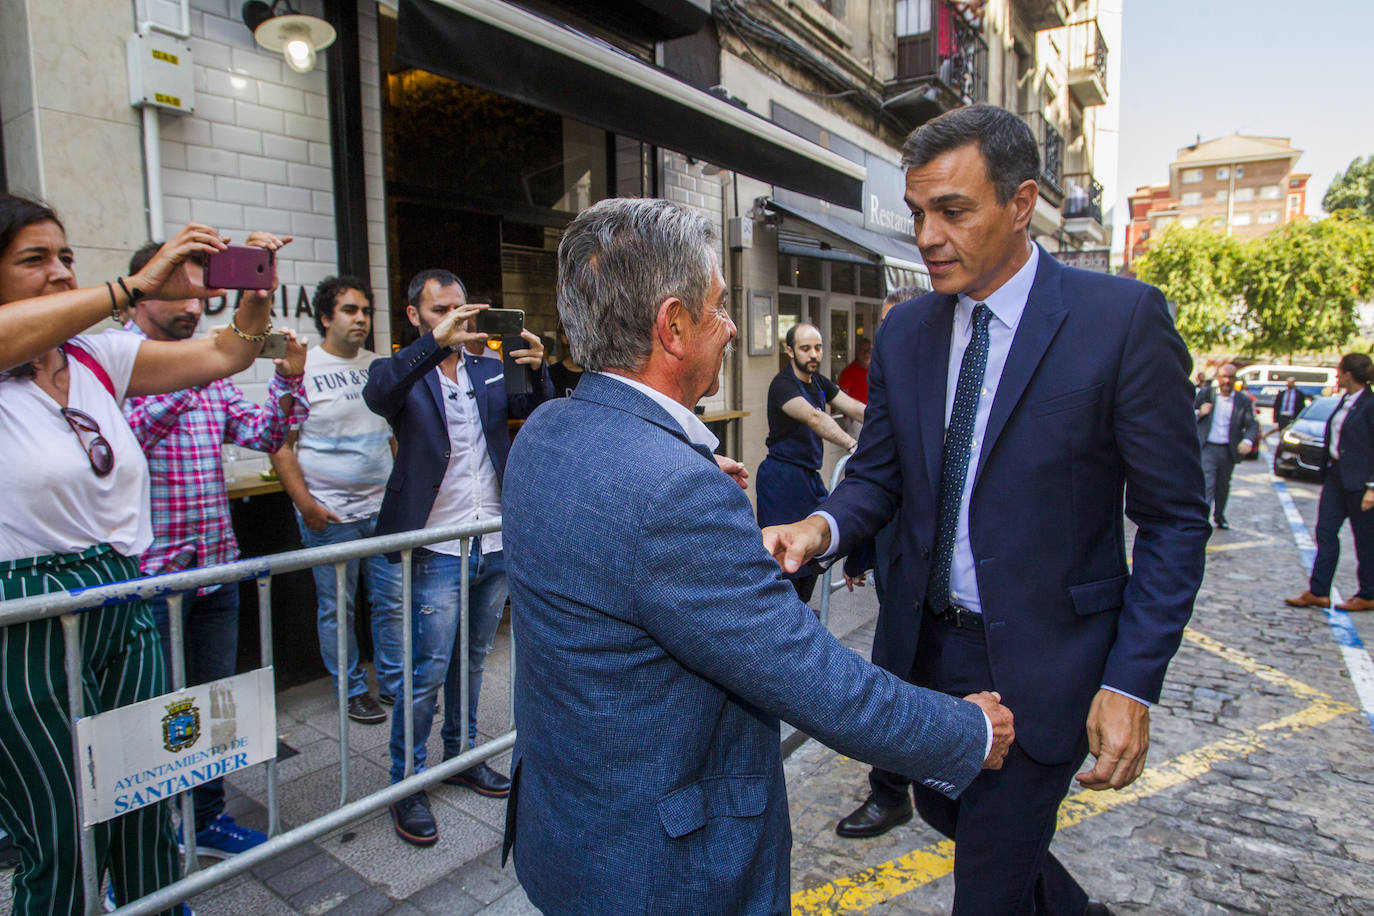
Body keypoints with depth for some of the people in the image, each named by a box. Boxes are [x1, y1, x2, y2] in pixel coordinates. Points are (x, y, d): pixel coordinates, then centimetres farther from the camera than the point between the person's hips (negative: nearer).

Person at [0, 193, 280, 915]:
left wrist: (256, 293, -13)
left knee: (146, 817, 13)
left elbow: (223, 354, 5)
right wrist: (135, 286, -33)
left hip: (124, 610, 5)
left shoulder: (100, 358, 8)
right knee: (63, 843, 5)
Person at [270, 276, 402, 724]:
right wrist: (305, 504, -13)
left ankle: (395, 683, 25)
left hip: (384, 507, 4)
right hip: (330, 515, -4)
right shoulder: (301, 368, -5)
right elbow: (280, 444, -7)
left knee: (393, 602, 10)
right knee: (337, 608, 7)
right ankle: (352, 691, 23)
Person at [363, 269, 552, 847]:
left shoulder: (489, 369, 10)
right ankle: (407, 784, 19)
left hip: (496, 543, 5)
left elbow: (536, 410, -2)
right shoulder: (404, 371, -3)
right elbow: (376, 393, -25)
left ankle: (461, 754, 36)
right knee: (428, 670, 1)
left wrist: (536, 370, -23)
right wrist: (436, 343, -39)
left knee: (473, 659, 18)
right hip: (438, 548, -5)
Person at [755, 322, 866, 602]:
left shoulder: (819, 382, 10)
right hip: (781, 476, -8)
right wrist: (852, 445, -46)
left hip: (809, 475, 8)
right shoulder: (783, 384, -17)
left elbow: (855, 409, 1)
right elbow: (814, 417, -33)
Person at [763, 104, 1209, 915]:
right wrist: (822, 528, -17)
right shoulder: (906, 332, 1)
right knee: (944, 809, 26)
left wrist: (1132, 683, -16)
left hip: (1040, 657, -5)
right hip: (926, 642, 6)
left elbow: (1174, 521, -11)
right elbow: (879, 476, 5)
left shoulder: (1122, 318, -14)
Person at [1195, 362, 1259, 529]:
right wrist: (1199, 413, -15)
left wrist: (1248, 441, -21)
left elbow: (1252, 424, -2)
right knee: (1207, 485, -14)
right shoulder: (1205, 394, 2)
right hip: (1207, 448, -3)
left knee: (1223, 486, 18)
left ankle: (1219, 515, 38)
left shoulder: (1244, 400, 4)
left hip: (1228, 451, 3)